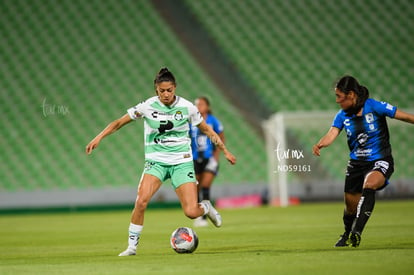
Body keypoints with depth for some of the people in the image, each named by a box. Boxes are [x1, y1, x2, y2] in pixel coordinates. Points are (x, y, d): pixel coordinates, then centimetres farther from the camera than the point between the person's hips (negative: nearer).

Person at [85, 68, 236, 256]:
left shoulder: (187, 107, -4)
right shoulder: (148, 106, -6)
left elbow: (206, 129, 11)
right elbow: (119, 122, 0)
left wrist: (225, 151, 13)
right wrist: (99, 138, -10)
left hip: (182, 162, 0)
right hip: (156, 161, 0)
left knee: (191, 212, -11)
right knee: (141, 201, -24)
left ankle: (206, 208, 27)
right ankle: (132, 245, -9)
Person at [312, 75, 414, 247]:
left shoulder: (374, 107, -14)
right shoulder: (342, 116, -1)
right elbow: (332, 134, -15)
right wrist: (320, 145, -35)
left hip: (381, 161, -5)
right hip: (356, 163, 5)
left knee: (369, 185, -35)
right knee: (350, 205, 9)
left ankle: (357, 231, -36)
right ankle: (347, 235, 39)